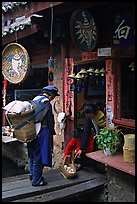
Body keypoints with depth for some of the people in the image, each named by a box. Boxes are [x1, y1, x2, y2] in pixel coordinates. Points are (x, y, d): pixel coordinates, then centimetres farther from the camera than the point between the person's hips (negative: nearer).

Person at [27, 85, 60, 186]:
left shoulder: (34, 100, 12)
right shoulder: (46, 103, -14)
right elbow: (49, 120, -12)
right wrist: (52, 132, 0)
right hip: (41, 132, -9)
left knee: (33, 155, 20)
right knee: (39, 156, 0)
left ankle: (32, 175, 35)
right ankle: (36, 180, 9)